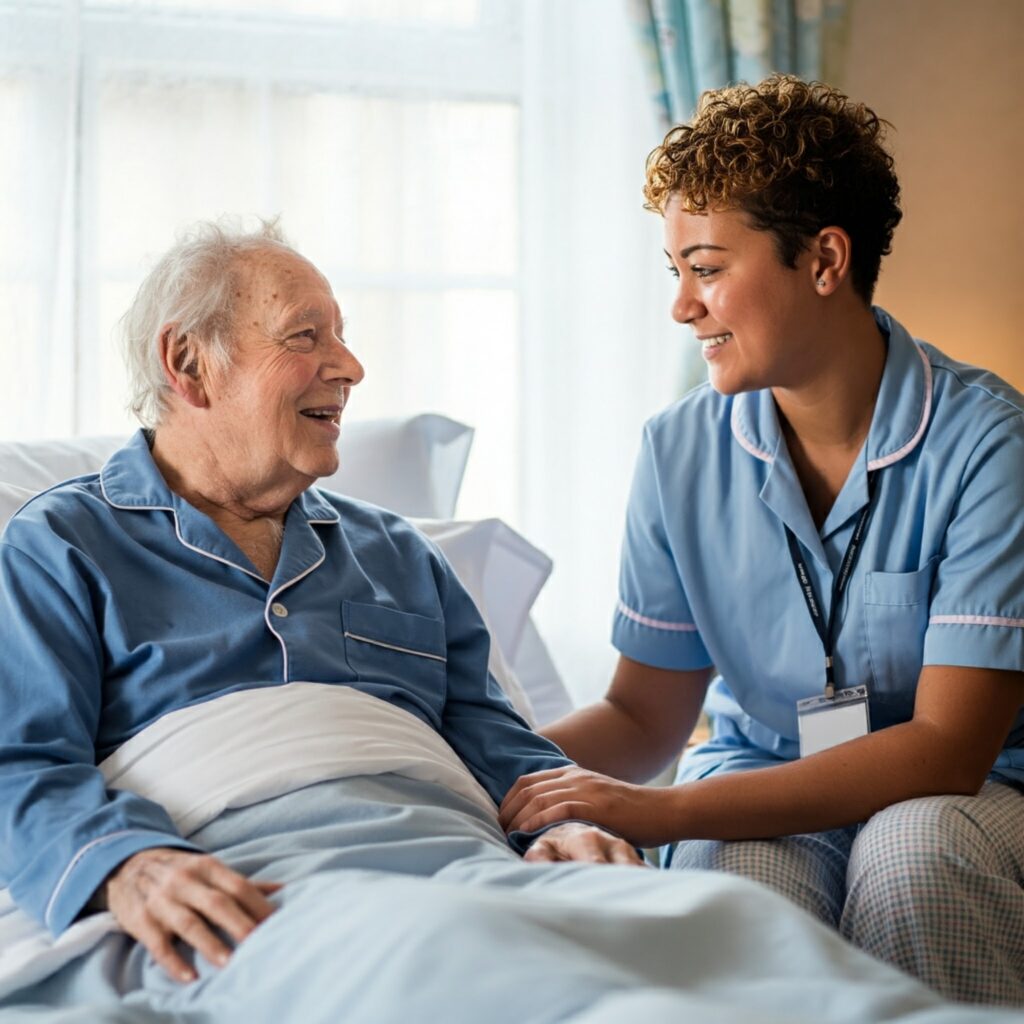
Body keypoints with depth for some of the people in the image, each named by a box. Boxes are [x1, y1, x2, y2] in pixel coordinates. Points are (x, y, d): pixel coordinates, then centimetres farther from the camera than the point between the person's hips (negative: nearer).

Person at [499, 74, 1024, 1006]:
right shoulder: (680, 452, 0)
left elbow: (947, 746, -20)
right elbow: (643, 717, 7)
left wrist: (667, 810, -28)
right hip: (763, 787, 2)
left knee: (912, 851, -36)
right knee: (735, 893, -33)